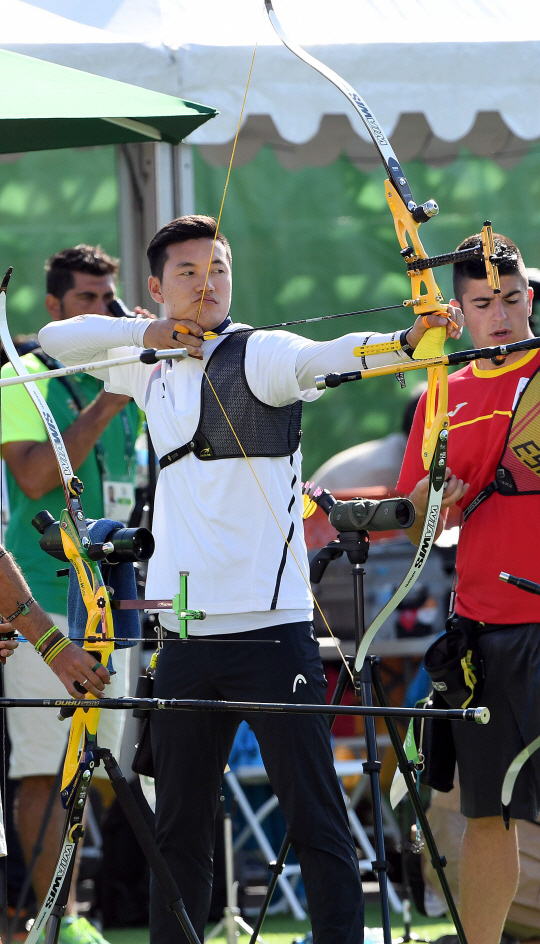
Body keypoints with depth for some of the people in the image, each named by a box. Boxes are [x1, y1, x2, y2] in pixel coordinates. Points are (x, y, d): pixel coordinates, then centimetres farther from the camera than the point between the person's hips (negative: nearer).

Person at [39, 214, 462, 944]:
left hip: (270, 630, -6)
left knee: (316, 821, -8)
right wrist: (145, 332, 3)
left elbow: (323, 358, -23)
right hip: (187, 636, 6)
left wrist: (404, 341, -45)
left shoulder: (259, 355, -3)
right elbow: (56, 340, 21)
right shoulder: (155, 370, 15)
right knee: (179, 828, 10)